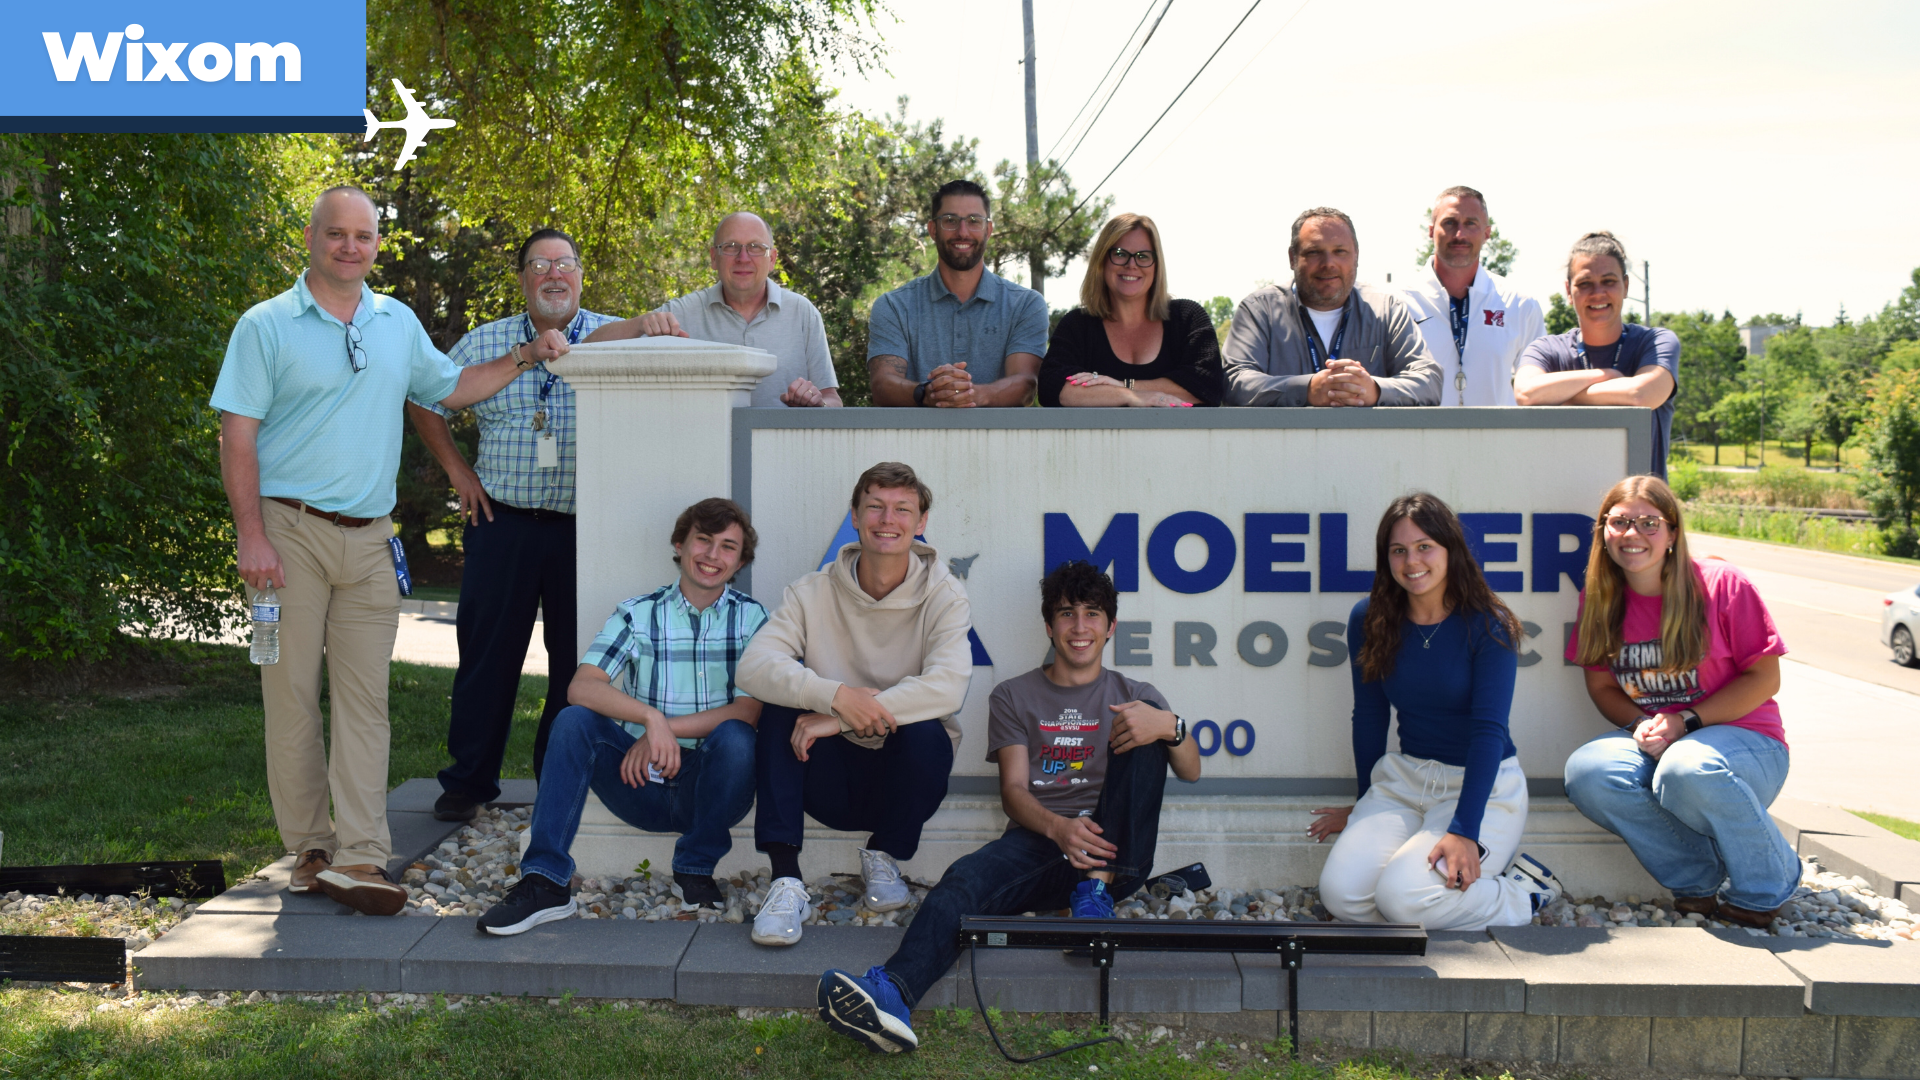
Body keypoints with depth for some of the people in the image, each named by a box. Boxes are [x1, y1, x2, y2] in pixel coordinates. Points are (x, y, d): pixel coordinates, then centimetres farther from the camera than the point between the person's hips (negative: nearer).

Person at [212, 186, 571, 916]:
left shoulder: (398, 323, 14)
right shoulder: (267, 326, -1)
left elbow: (449, 387, 27)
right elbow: (238, 436, -5)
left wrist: (525, 359, 15)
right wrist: (252, 537, -13)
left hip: (369, 537, 4)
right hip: (292, 529, -4)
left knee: (365, 697, -1)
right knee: (292, 693, 0)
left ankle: (358, 858, -2)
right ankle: (309, 850, 11)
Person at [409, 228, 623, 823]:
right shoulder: (484, 344, 9)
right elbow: (425, 401, 19)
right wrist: (458, 471, 11)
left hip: (586, 527, -1)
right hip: (502, 523, 1)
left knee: (577, 661, 5)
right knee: (487, 655, 3)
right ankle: (469, 781, 15)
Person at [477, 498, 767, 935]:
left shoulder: (751, 617, 3)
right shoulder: (637, 614, 4)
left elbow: (749, 711, -10)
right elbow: (581, 687, -12)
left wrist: (667, 728, -20)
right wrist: (650, 716, -29)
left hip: (710, 786, -1)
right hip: (642, 784, 1)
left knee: (734, 736, -31)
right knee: (575, 721, -22)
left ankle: (696, 869, -8)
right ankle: (543, 882, -24)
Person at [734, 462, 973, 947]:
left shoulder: (944, 595, -6)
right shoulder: (814, 592, -2)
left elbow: (947, 686, -24)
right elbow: (753, 667, -17)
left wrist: (839, 720, -30)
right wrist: (836, 695, -34)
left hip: (905, 776, -1)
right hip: (831, 782, 1)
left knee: (926, 732, -32)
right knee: (785, 690, -22)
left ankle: (884, 856, 1)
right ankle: (786, 880, -25)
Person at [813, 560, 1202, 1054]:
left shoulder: (1134, 696, 19)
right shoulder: (1014, 697, 18)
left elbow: (1191, 772, 6)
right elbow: (1013, 790, 5)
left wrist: (1169, 726, -20)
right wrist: (1058, 828, -19)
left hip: (1113, 852, 0)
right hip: (1038, 840, 0)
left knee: (1144, 727, -18)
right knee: (965, 879, -32)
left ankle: (1096, 891, -25)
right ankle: (891, 995, -61)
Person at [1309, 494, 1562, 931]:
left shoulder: (1488, 626, -12)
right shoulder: (1369, 621, 0)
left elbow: (1489, 729, -17)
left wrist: (1464, 831, -26)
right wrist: (1368, 805, 18)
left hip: (1484, 785, -4)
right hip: (1402, 778, 4)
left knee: (1402, 898, -26)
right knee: (1341, 894, -20)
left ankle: (1520, 897, 1)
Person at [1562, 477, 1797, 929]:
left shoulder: (1721, 584, -10)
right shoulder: (1599, 601, 3)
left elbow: (1765, 678, -8)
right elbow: (1602, 687, 10)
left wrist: (1686, 721, -17)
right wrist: (1641, 723, -12)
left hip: (1742, 737, -4)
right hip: (1651, 742, 4)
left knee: (1686, 769, -39)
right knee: (1586, 772, -27)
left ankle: (1769, 883, -9)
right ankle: (1700, 878, -12)